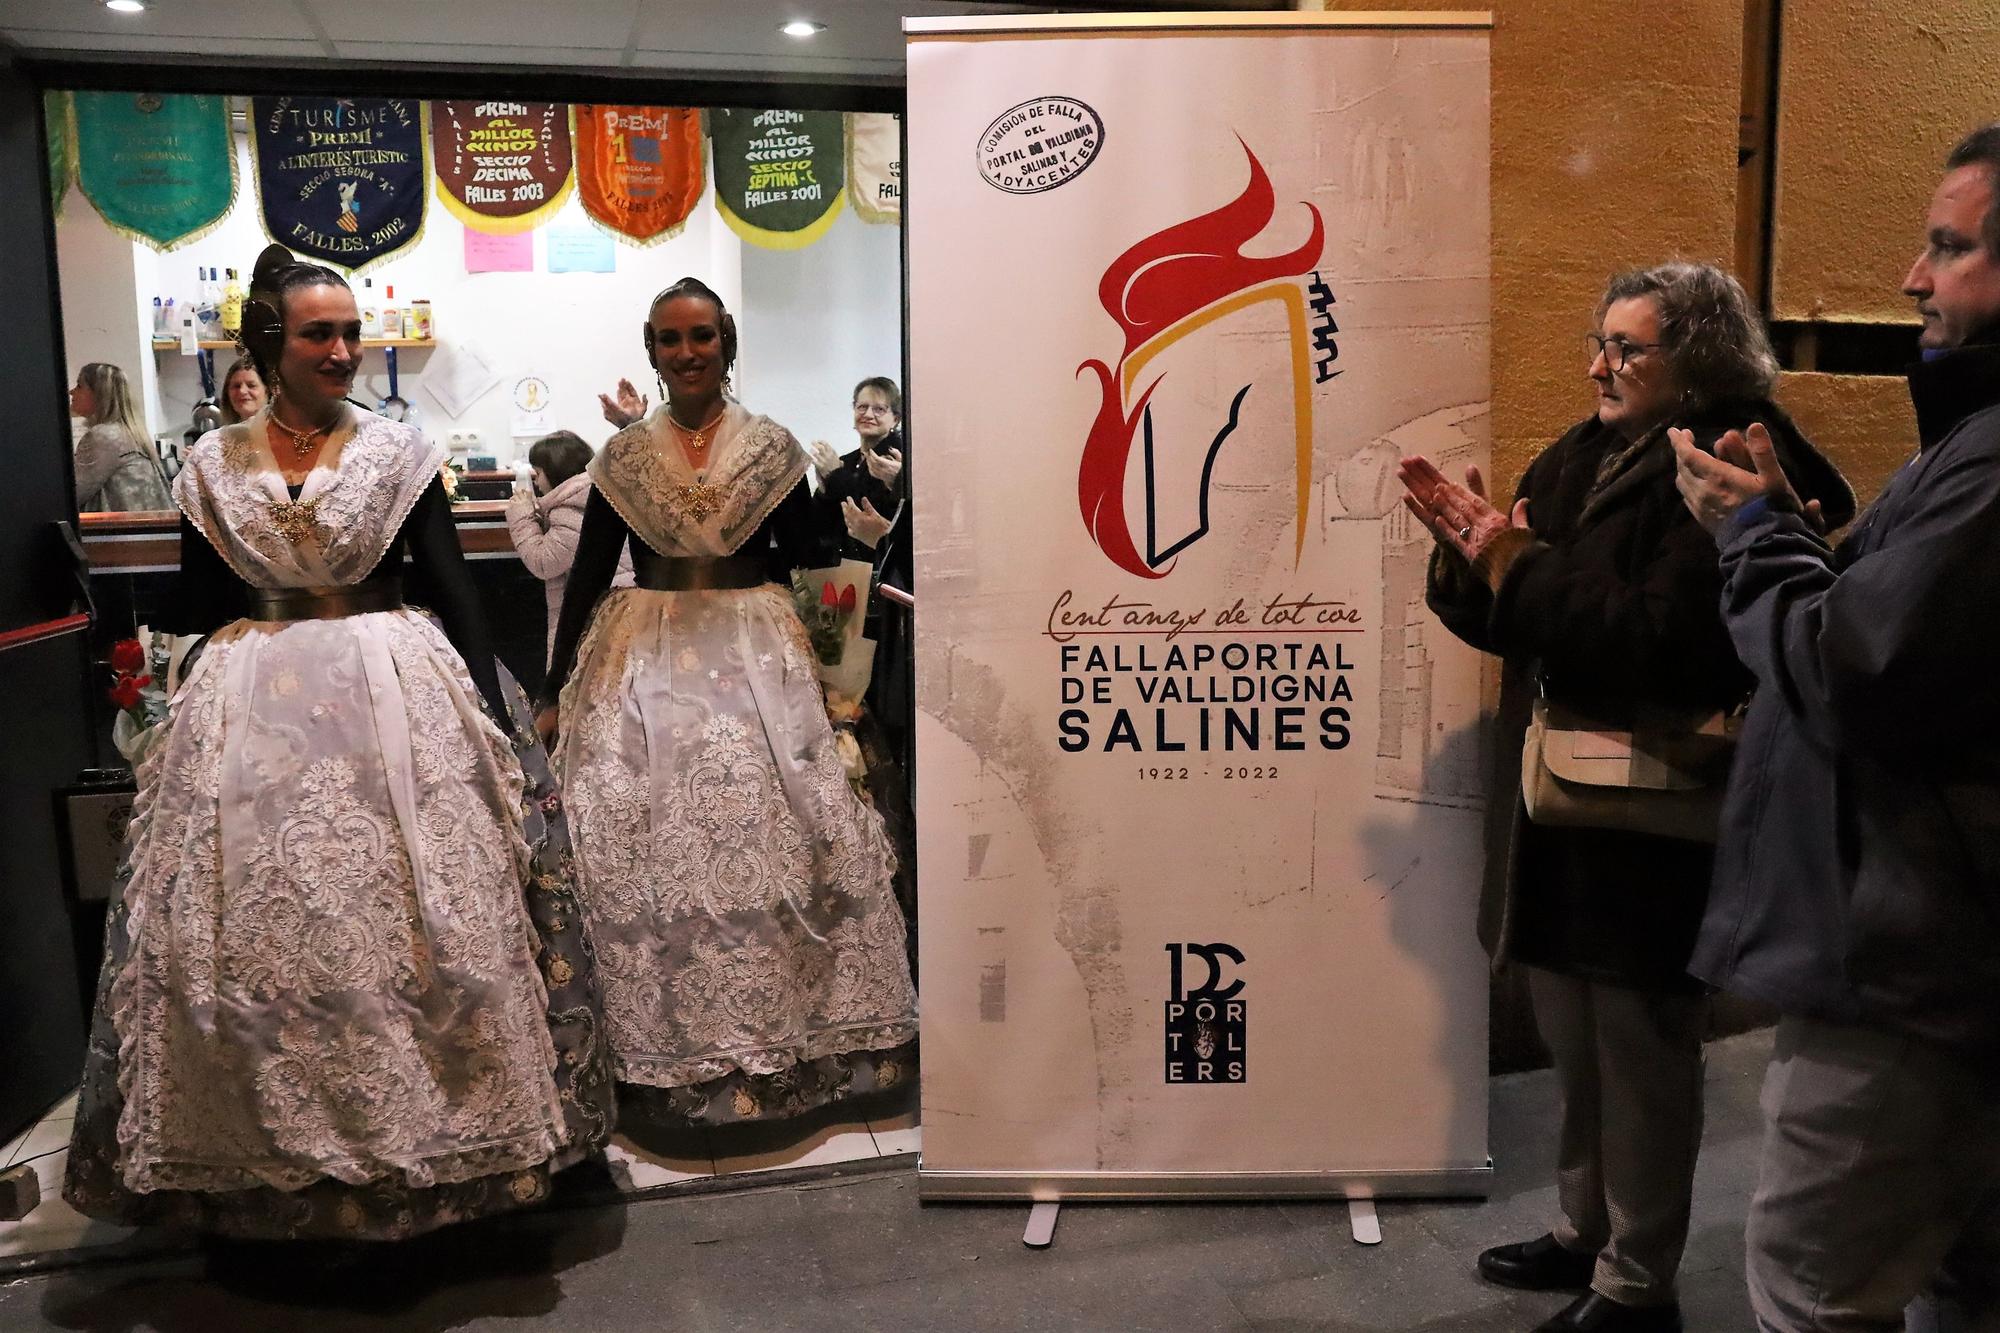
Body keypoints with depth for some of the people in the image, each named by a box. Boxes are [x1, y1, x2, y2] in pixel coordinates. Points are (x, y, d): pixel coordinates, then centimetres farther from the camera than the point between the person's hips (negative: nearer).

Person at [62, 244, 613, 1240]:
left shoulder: (398, 451, 1)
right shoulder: (213, 464, 5)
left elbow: (454, 592, -1)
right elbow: (197, 612, 11)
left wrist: (493, 714, -6)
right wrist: (178, 722, 9)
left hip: (397, 698, -1)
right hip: (253, 710, 2)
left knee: (410, 915, -1)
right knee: (252, 926, 4)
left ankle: (418, 1134, 15)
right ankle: (271, 1150, 21)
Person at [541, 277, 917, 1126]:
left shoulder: (775, 447, 3)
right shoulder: (623, 454, 6)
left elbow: (799, 561, 8)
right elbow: (588, 573, 6)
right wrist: (557, 689, 4)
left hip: (757, 655, -1)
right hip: (646, 660, 1)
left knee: (771, 828, -4)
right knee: (642, 843, -2)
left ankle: (790, 1029, 12)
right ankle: (669, 1044, 13)